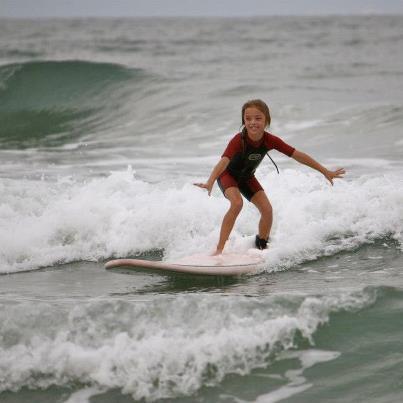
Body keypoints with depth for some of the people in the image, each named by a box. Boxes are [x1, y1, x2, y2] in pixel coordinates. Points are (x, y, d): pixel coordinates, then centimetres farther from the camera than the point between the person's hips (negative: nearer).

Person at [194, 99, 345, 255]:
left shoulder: (270, 140, -24)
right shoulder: (239, 140, -37)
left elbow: (297, 155, -18)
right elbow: (224, 161, -51)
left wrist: (326, 172, -13)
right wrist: (210, 182, -69)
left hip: (247, 177, 5)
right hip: (228, 174, -5)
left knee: (267, 209, -7)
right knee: (237, 203, -30)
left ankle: (261, 247, 18)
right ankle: (219, 250, -26)